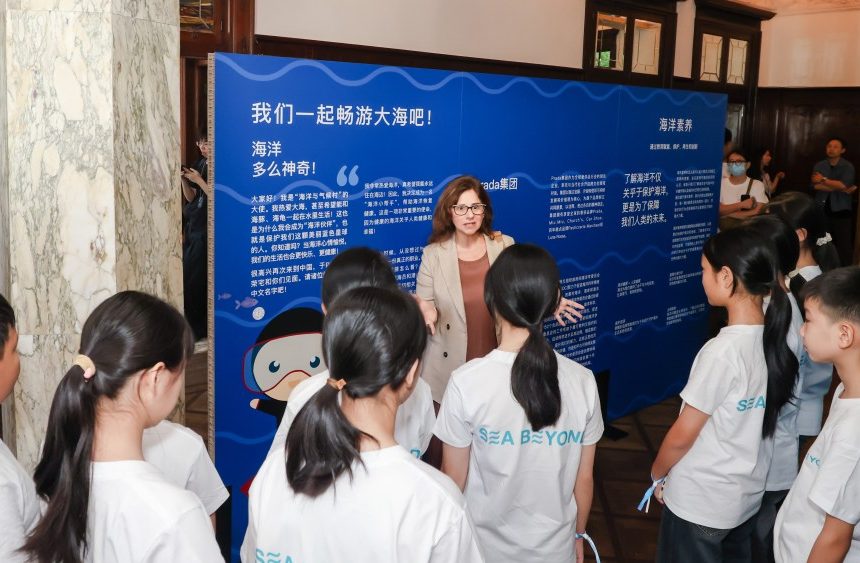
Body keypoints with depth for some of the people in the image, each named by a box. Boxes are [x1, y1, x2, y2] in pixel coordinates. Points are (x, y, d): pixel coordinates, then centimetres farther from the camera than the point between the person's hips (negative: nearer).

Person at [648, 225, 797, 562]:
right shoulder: (776, 339, -5)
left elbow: (682, 436, -18)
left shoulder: (722, 350, -27)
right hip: (748, 493, 7)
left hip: (700, 501, -7)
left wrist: (657, 474, 1)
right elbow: (757, 422, 6)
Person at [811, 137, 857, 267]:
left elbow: (842, 184, -17)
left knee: (844, 245, -5)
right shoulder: (819, 166, 6)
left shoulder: (848, 166, -1)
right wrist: (840, 189, -12)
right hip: (822, 210, 2)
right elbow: (815, 186, -8)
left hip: (841, 211, -2)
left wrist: (823, 180, -7)